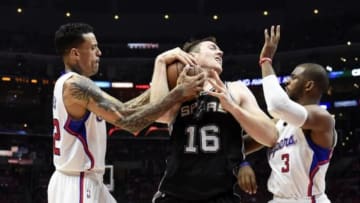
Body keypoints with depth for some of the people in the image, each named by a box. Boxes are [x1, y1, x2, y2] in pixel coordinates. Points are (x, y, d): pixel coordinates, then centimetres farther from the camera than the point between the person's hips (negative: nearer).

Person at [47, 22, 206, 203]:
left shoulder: (70, 84, 12)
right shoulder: (76, 84, -20)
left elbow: (122, 110, 14)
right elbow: (129, 121, -26)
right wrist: (178, 94, -21)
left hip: (87, 182, 11)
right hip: (76, 185, -11)